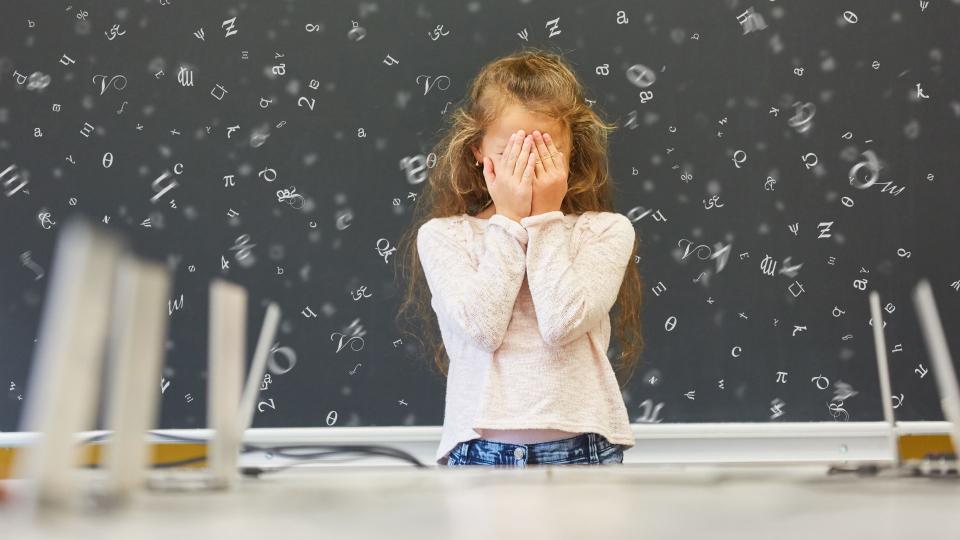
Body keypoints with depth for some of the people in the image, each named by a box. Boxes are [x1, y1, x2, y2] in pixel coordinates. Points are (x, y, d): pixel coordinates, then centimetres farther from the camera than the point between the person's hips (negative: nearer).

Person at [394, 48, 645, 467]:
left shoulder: (604, 230, 0)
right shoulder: (443, 235, 1)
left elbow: (564, 322, -15)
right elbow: (482, 327, -14)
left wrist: (546, 218, -9)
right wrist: (510, 220, -10)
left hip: (582, 449, 0)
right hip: (480, 451, 0)